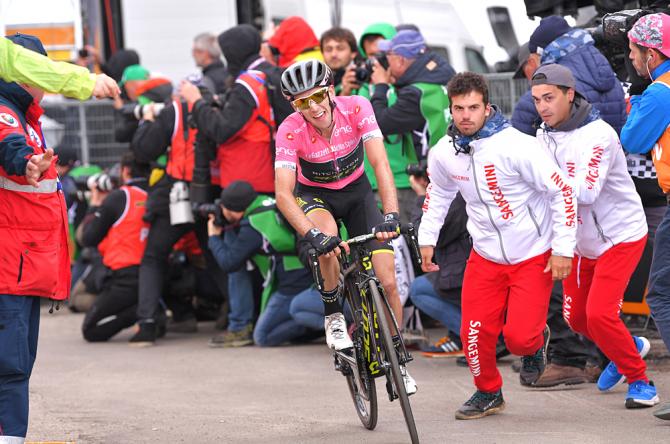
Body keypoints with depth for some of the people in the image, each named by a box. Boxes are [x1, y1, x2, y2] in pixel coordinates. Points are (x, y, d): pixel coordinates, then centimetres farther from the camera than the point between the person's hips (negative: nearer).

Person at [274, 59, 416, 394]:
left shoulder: (356, 108, -26)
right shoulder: (290, 131, -28)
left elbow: (380, 163, -32)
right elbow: (283, 194, -35)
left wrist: (391, 215, -46)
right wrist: (313, 235, -50)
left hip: (357, 192, 2)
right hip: (315, 196, -1)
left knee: (387, 282, -9)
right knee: (327, 236, -38)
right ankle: (333, 316, -15)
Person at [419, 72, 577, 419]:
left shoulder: (516, 146, -22)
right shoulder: (444, 153, -5)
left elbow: (562, 192, -17)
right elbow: (437, 194, 18)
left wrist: (564, 249, -15)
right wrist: (427, 239, 14)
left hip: (533, 256, -4)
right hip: (486, 256, 4)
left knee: (519, 337, -13)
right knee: (475, 332, -3)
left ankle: (536, 342, 24)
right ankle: (488, 393, 24)